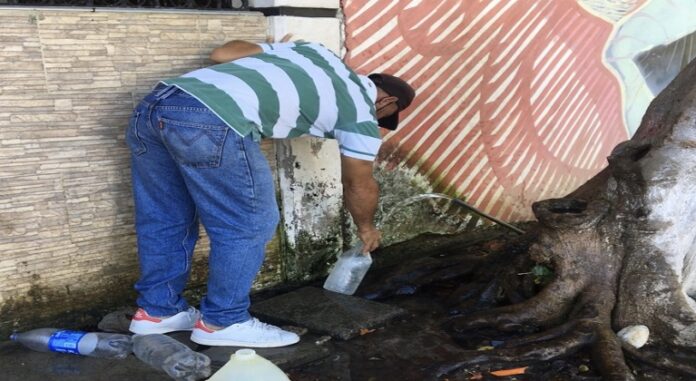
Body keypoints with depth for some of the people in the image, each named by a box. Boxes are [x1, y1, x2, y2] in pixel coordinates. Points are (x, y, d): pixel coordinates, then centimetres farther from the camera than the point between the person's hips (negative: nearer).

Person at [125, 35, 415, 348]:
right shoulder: (361, 109, 14)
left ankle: (157, 310, 35)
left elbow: (222, 53, 28)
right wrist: (366, 228, 42)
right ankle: (222, 321, 21)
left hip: (154, 104, 9)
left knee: (165, 220, 21)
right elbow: (359, 185, 23)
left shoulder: (312, 51, 30)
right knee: (248, 226, 9)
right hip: (210, 122, -9)